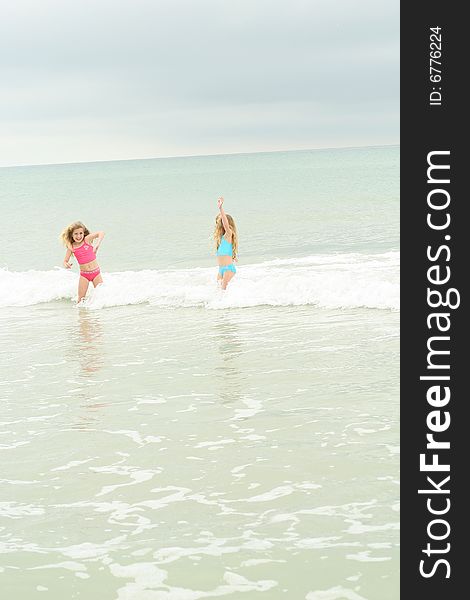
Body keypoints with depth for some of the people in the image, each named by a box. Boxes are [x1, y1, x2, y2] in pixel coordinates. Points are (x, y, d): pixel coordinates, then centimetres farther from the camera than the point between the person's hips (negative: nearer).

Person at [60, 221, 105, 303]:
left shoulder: (87, 239, -6)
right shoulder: (71, 247, -1)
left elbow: (101, 233, -16)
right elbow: (65, 260, 4)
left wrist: (97, 245, -29)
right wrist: (66, 264, -19)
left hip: (96, 272, -1)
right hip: (84, 274, 1)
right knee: (81, 299, -4)